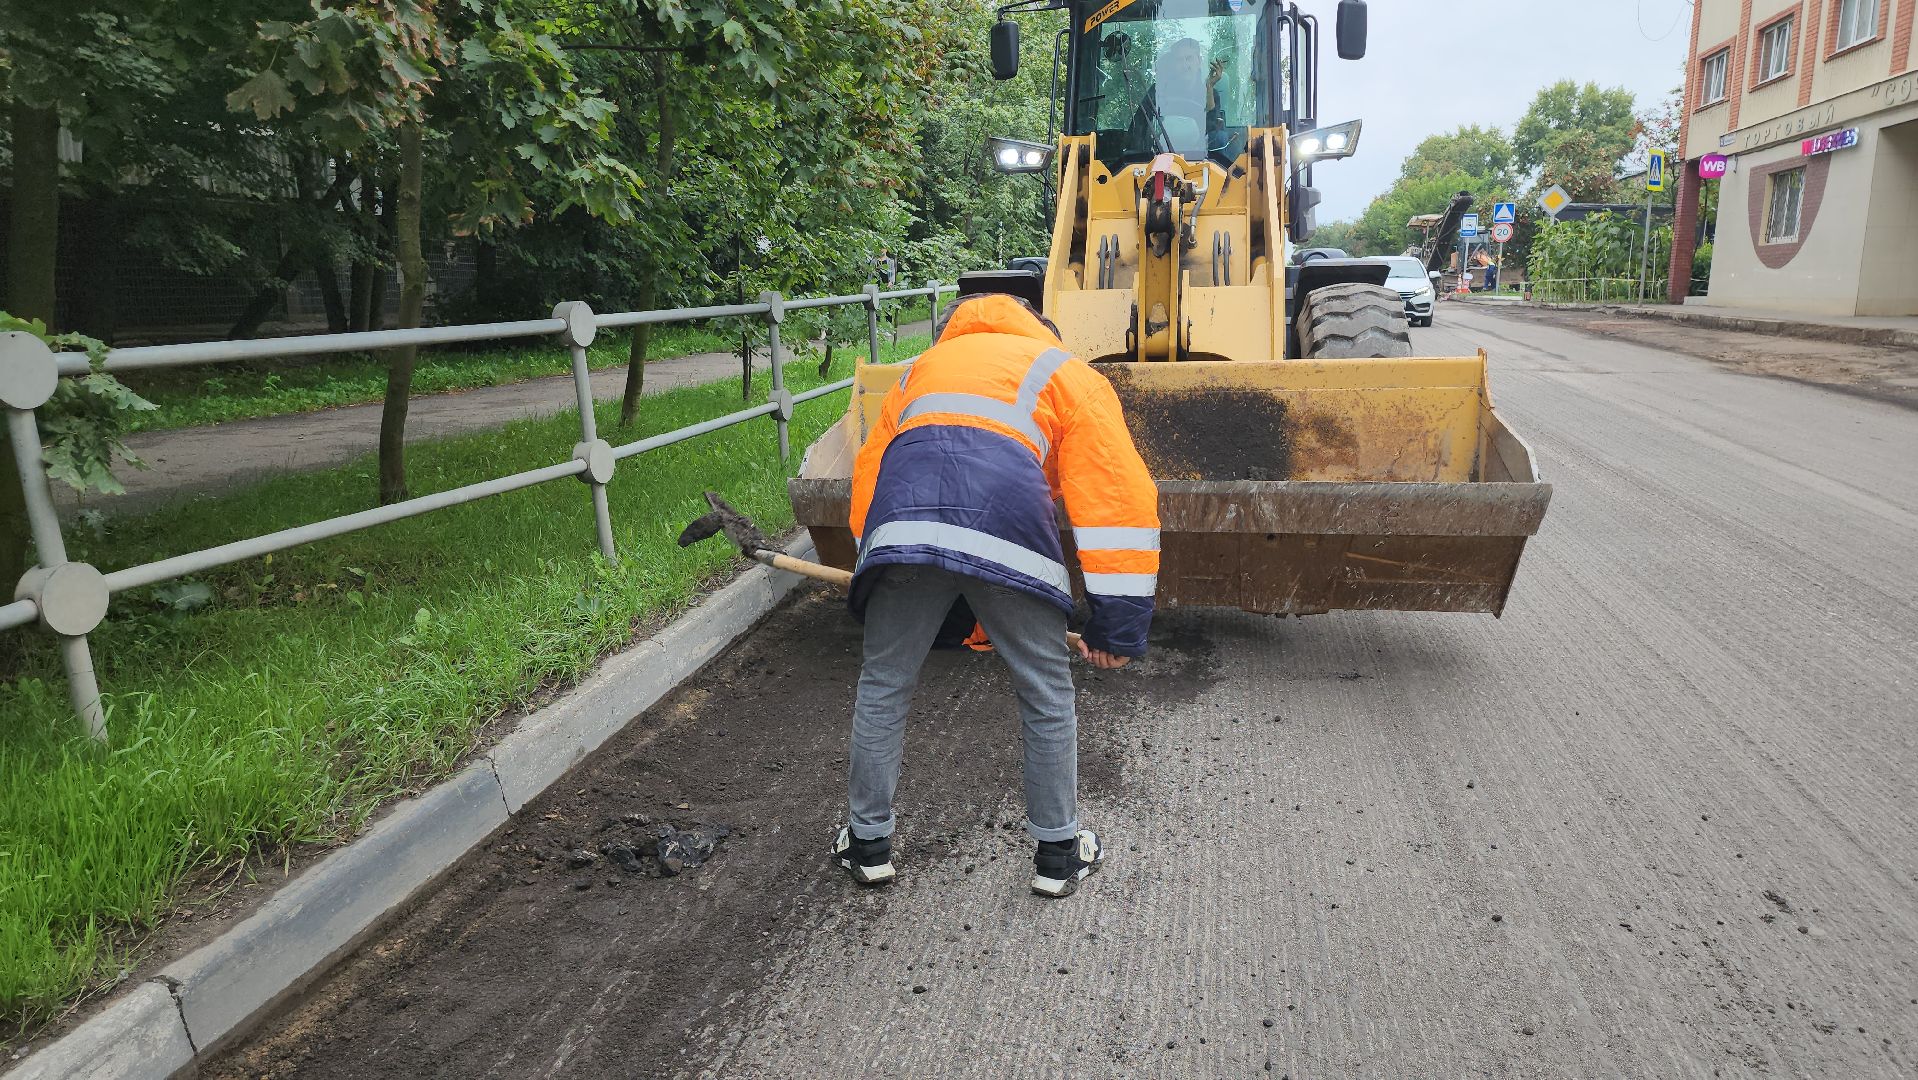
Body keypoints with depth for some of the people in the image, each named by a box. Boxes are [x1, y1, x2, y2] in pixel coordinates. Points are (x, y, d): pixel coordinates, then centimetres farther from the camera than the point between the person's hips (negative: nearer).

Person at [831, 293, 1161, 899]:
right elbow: (1117, 494, 14)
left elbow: (869, 471, 31)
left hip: (900, 526, 3)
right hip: (1007, 531, -2)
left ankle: (868, 844, 33)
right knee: (1047, 698, 16)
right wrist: (1119, 622, 12)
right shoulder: (1067, 374, 28)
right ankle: (1058, 853, 30)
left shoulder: (923, 366, 39)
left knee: (882, 688, 20)